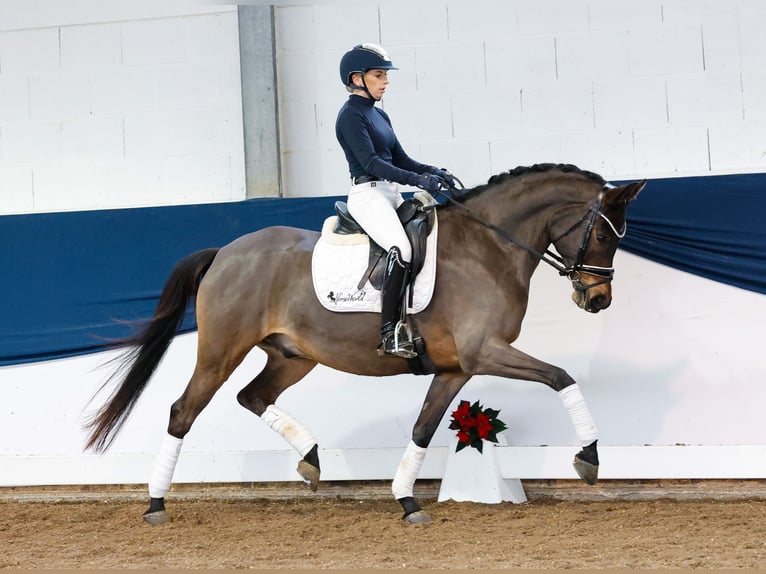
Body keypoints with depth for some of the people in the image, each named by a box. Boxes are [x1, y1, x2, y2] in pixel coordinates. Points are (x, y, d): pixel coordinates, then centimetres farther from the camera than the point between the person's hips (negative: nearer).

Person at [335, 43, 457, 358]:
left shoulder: (379, 115, 18)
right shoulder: (351, 115, -8)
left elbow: (400, 158, 17)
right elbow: (370, 161, -17)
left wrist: (434, 172, -1)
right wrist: (417, 179, -23)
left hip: (391, 194, 10)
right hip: (367, 194, -10)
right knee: (401, 248, -28)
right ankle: (389, 334, -29)